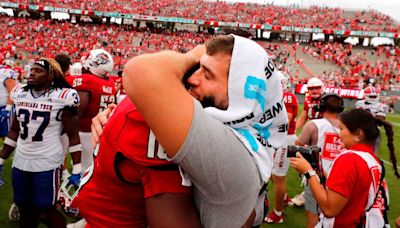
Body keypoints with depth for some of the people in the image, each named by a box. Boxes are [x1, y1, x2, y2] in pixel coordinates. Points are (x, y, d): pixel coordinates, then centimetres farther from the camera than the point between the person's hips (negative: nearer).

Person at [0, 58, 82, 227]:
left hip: (47, 163, -6)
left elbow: (73, 136, -9)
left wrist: (76, 169, -11)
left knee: (44, 213, 0)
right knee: (25, 210, 16)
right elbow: (14, 131, 15)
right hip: (20, 162, 6)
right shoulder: (20, 94, 5)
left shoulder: (61, 97, -12)